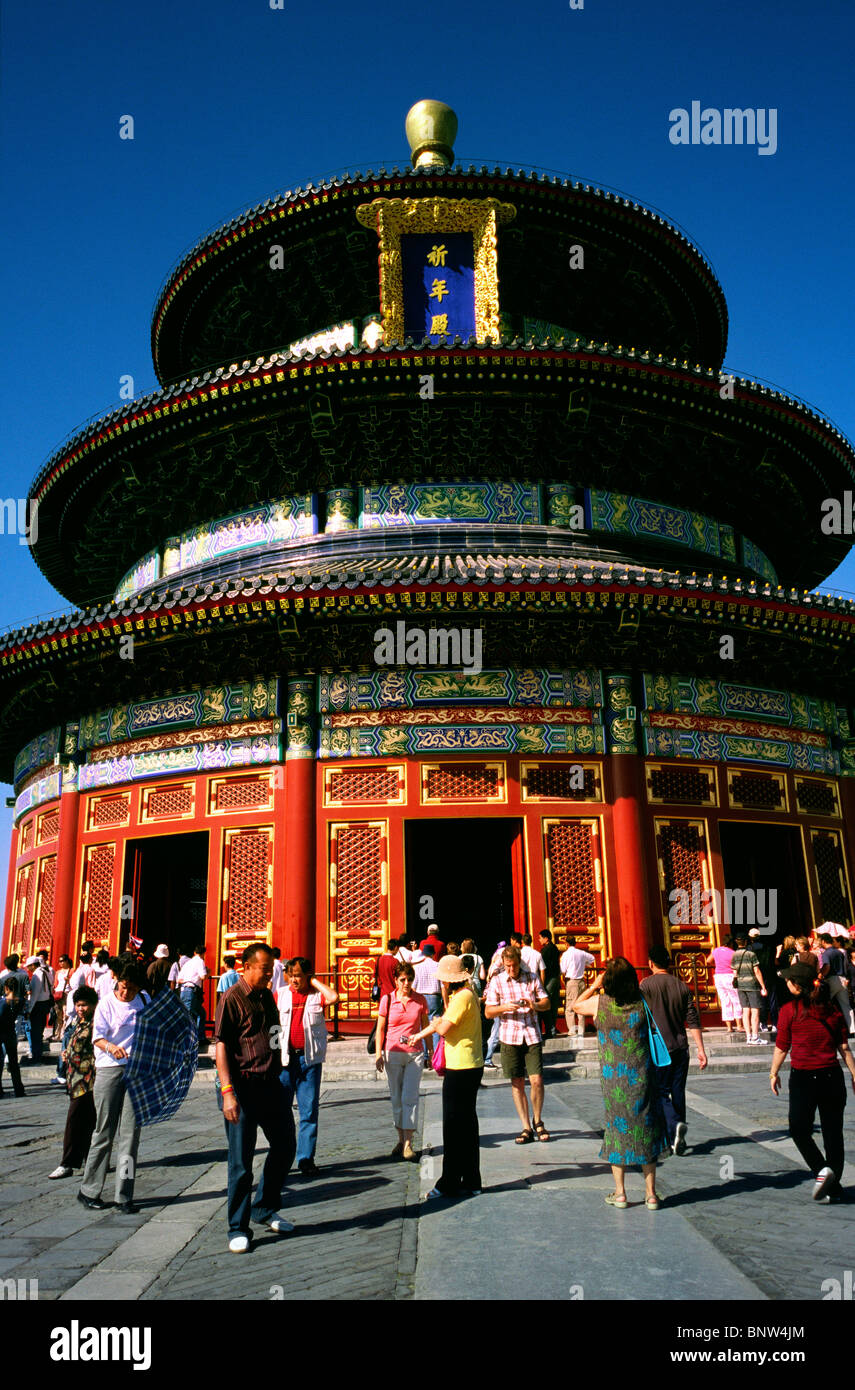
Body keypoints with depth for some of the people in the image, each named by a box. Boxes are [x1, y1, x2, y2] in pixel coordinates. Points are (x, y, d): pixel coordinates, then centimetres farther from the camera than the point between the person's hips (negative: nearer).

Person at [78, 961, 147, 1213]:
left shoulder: (143, 1003, 10)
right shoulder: (106, 1004, -1)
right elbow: (97, 1036, -11)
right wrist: (110, 1046, -30)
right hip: (109, 1070, -3)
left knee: (130, 1132, 0)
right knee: (104, 1132, 2)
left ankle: (124, 1195, 6)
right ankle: (88, 1191, 18)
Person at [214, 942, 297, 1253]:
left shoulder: (268, 997, 12)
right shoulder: (231, 999, -11)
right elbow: (221, 1045, -15)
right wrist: (227, 1091, -22)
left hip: (271, 1084, 8)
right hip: (243, 1086, -7)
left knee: (285, 1147, 14)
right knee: (241, 1160, 1)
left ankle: (265, 1209, 32)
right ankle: (238, 1228, 14)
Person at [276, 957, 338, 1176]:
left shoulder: (316, 995, 0)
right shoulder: (280, 994, 5)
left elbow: (334, 997, -21)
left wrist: (314, 981, -10)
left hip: (310, 1059, -1)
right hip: (284, 1058, 1)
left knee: (309, 1110, 3)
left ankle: (306, 1158, 12)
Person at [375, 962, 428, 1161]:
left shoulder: (420, 1000, 2)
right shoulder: (387, 1000, -1)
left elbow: (425, 1027, 10)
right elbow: (380, 1028, 3)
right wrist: (378, 1053, -5)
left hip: (415, 1054, 0)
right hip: (393, 1053, 0)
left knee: (410, 1097, -8)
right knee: (396, 1098, 8)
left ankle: (408, 1143, -4)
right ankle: (401, 1139, 20)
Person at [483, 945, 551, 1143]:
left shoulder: (532, 978, 5)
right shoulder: (496, 982, 3)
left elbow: (546, 1003, 6)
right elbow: (488, 1012, 2)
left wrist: (534, 1005, -15)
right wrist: (504, 1007, -17)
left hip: (532, 1035, 0)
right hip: (509, 1037, 0)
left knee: (537, 1080, -6)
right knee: (517, 1083, 3)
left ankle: (537, 1121, 16)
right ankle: (526, 1127, 14)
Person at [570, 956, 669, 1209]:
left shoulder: (599, 1003, -9)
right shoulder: (642, 1003, -7)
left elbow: (575, 1006, 9)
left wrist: (593, 986, 12)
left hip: (613, 1078, -1)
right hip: (641, 1075, 1)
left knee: (616, 1129, 11)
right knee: (646, 1131, 10)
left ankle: (620, 1193, 18)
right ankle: (651, 1194, 16)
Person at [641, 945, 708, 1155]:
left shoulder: (646, 985, -7)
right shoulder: (682, 986, 6)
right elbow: (693, 1021, 4)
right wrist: (701, 1050, 6)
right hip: (681, 1048, 4)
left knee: (661, 1093, 3)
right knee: (678, 1092, 13)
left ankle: (675, 1125, -21)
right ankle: (677, 1140, 18)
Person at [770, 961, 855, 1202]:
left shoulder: (789, 1010, -8)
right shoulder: (833, 1009, 4)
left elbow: (781, 1048, -3)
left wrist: (773, 1074, 9)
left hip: (803, 1077, -4)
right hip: (832, 1076, 4)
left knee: (799, 1130, 9)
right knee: (833, 1132, 12)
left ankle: (822, 1170, -10)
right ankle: (833, 1187, 15)